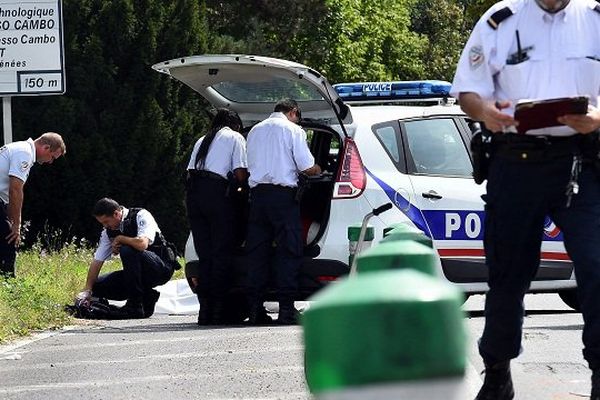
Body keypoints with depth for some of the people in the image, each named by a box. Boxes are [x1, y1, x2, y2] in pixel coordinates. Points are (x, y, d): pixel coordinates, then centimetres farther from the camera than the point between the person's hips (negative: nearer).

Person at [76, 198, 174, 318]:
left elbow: (142, 244, -34)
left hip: (161, 269, -7)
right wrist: (87, 290, -4)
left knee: (127, 250, -32)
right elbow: (97, 260, 3)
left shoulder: (141, 216, -17)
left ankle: (135, 306, -27)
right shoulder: (109, 231, 2)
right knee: (98, 286, -4)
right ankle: (147, 298, 2)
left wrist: (119, 239, -17)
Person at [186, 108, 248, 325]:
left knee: (204, 254, 7)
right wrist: (243, 189, 17)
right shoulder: (235, 138, 10)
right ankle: (218, 309, -5)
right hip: (218, 192, -5)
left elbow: (190, 171, 16)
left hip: (194, 193, 5)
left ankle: (205, 310, 2)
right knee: (222, 253, -1)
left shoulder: (202, 141, 27)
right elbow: (240, 173, 0)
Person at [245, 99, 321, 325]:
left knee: (257, 251, 6)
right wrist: (318, 170, 15)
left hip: (257, 193, 5)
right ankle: (286, 310, -9)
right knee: (288, 251, -3)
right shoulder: (292, 130, -1)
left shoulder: (255, 131, 17)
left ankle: (255, 309, 3)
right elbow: (308, 167, -6)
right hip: (283, 194, -5)